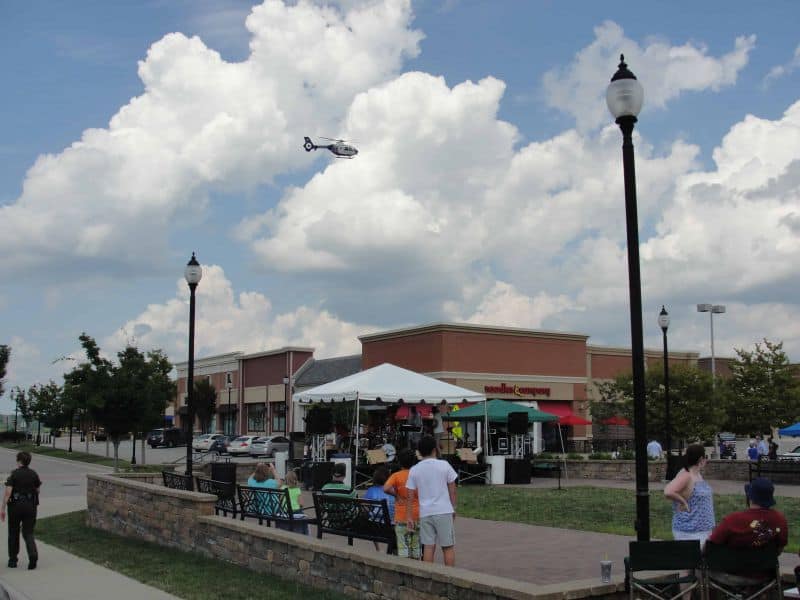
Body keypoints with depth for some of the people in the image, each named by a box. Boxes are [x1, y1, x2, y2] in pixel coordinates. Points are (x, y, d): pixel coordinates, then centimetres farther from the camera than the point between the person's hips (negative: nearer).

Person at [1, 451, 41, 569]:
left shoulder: (14, 474, -8)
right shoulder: (34, 474, 3)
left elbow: (8, 492, -15)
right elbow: (37, 490, 10)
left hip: (15, 505, -2)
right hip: (30, 506, 2)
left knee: (13, 533, 14)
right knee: (28, 533, 6)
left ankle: (13, 559, 21)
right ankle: (33, 555, -18)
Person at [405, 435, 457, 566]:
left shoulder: (414, 470, 2)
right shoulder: (444, 465, -3)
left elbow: (410, 496, 1)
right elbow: (452, 490, 1)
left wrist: (409, 517, 6)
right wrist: (453, 508, 13)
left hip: (425, 513, 2)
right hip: (444, 511, -2)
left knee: (428, 547, 6)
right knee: (448, 547, 5)